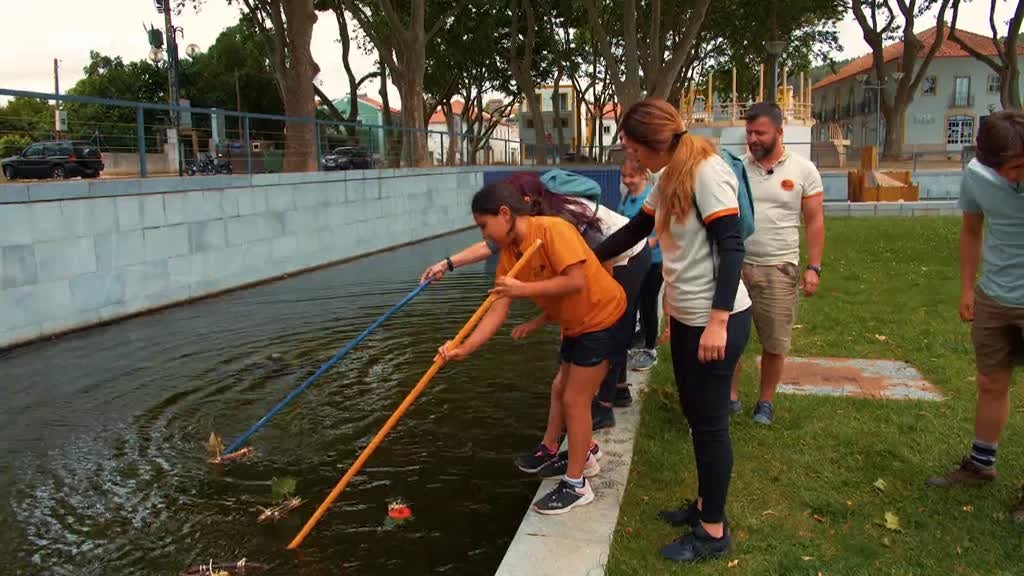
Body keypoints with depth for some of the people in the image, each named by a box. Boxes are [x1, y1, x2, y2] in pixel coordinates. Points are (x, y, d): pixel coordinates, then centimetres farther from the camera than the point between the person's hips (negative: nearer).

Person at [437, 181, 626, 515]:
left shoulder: (552, 229, -26)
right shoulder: (509, 255, -3)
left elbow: (575, 281, -32)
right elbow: (497, 311, -8)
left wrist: (524, 289, -29)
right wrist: (464, 349, -19)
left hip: (603, 318, -9)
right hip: (575, 323, 9)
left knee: (574, 400, -5)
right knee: (563, 392, 19)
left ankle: (576, 486, 8)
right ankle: (583, 454, 41)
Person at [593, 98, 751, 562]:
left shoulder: (707, 170, -17)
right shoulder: (670, 177, 11)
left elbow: (731, 247, -22)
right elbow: (634, 231, 23)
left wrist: (718, 322, -25)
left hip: (716, 320, -9)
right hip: (686, 318, 9)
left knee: (710, 423, 2)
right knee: (695, 417, 19)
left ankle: (713, 532, 17)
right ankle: (705, 503, 36)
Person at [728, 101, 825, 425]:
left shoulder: (803, 170, -2)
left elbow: (814, 222, 0)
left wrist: (814, 267, -6)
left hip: (779, 269, -1)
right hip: (736, 264, 1)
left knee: (774, 342, 9)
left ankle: (766, 402, 25)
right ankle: (731, 397, 21)